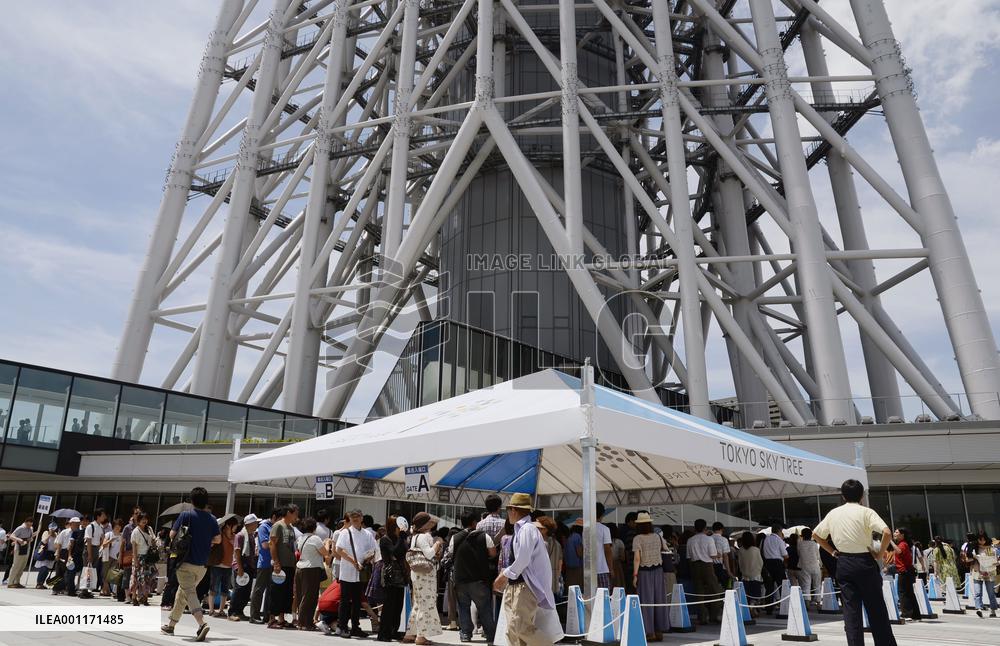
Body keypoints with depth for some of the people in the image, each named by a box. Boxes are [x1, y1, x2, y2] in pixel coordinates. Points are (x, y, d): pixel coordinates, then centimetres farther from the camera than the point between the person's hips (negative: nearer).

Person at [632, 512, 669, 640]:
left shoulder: (637, 538, -12)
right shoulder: (657, 537, 2)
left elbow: (637, 558, -16)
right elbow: (665, 549, 17)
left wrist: (635, 575, -13)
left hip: (644, 571, -4)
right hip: (658, 570, 4)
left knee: (646, 601, 3)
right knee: (658, 599, 11)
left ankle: (650, 632, 6)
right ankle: (659, 631, 18)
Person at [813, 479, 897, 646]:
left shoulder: (833, 513, 8)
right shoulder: (866, 512, -5)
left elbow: (816, 534, 15)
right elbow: (887, 533, -19)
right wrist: (881, 552, -6)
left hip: (843, 563, 3)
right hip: (864, 562, -3)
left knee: (851, 609, 4)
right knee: (876, 609, 8)